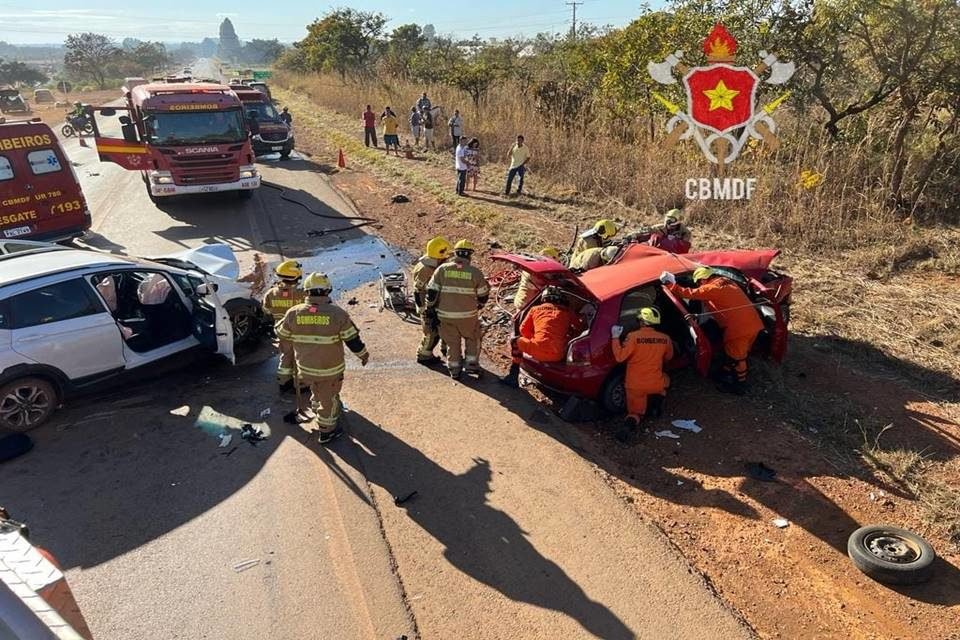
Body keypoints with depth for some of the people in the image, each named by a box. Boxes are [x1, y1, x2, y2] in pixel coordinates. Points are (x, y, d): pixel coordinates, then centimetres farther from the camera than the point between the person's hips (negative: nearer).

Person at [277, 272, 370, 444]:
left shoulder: (294, 313, -11)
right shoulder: (338, 314, -18)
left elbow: (282, 334, 5)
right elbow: (353, 340, -11)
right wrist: (363, 355, 7)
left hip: (305, 367, 3)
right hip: (330, 369, -3)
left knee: (316, 392, 31)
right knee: (328, 399, 16)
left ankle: (319, 415, 51)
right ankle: (326, 432, 31)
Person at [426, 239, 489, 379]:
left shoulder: (442, 269, -4)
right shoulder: (475, 272, -7)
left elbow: (431, 291, -3)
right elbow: (483, 295, 2)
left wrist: (430, 308, 10)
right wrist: (478, 306, 22)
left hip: (446, 315, 1)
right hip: (468, 315, -1)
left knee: (452, 341, 16)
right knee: (472, 338, 22)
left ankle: (454, 369, 23)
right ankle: (471, 364, 19)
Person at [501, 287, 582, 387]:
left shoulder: (536, 309, 16)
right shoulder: (567, 311, 16)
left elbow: (523, 329, 20)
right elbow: (580, 329, 19)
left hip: (538, 350, -1)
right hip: (558, 356, 1)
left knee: (517, 341, 29)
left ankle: (513, 377, 26)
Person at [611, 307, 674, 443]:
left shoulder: (633, 336, -17)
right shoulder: (665, 339, -4)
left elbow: (619, 357, -16)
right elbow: (668, 358, 13)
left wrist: (615, 338, -8)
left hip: (635, 385, -2)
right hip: (656, 384, 2)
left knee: (635, 412, 17)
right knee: (664, 379, 36)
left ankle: (630, 423, -15)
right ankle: (656, 403, 19)